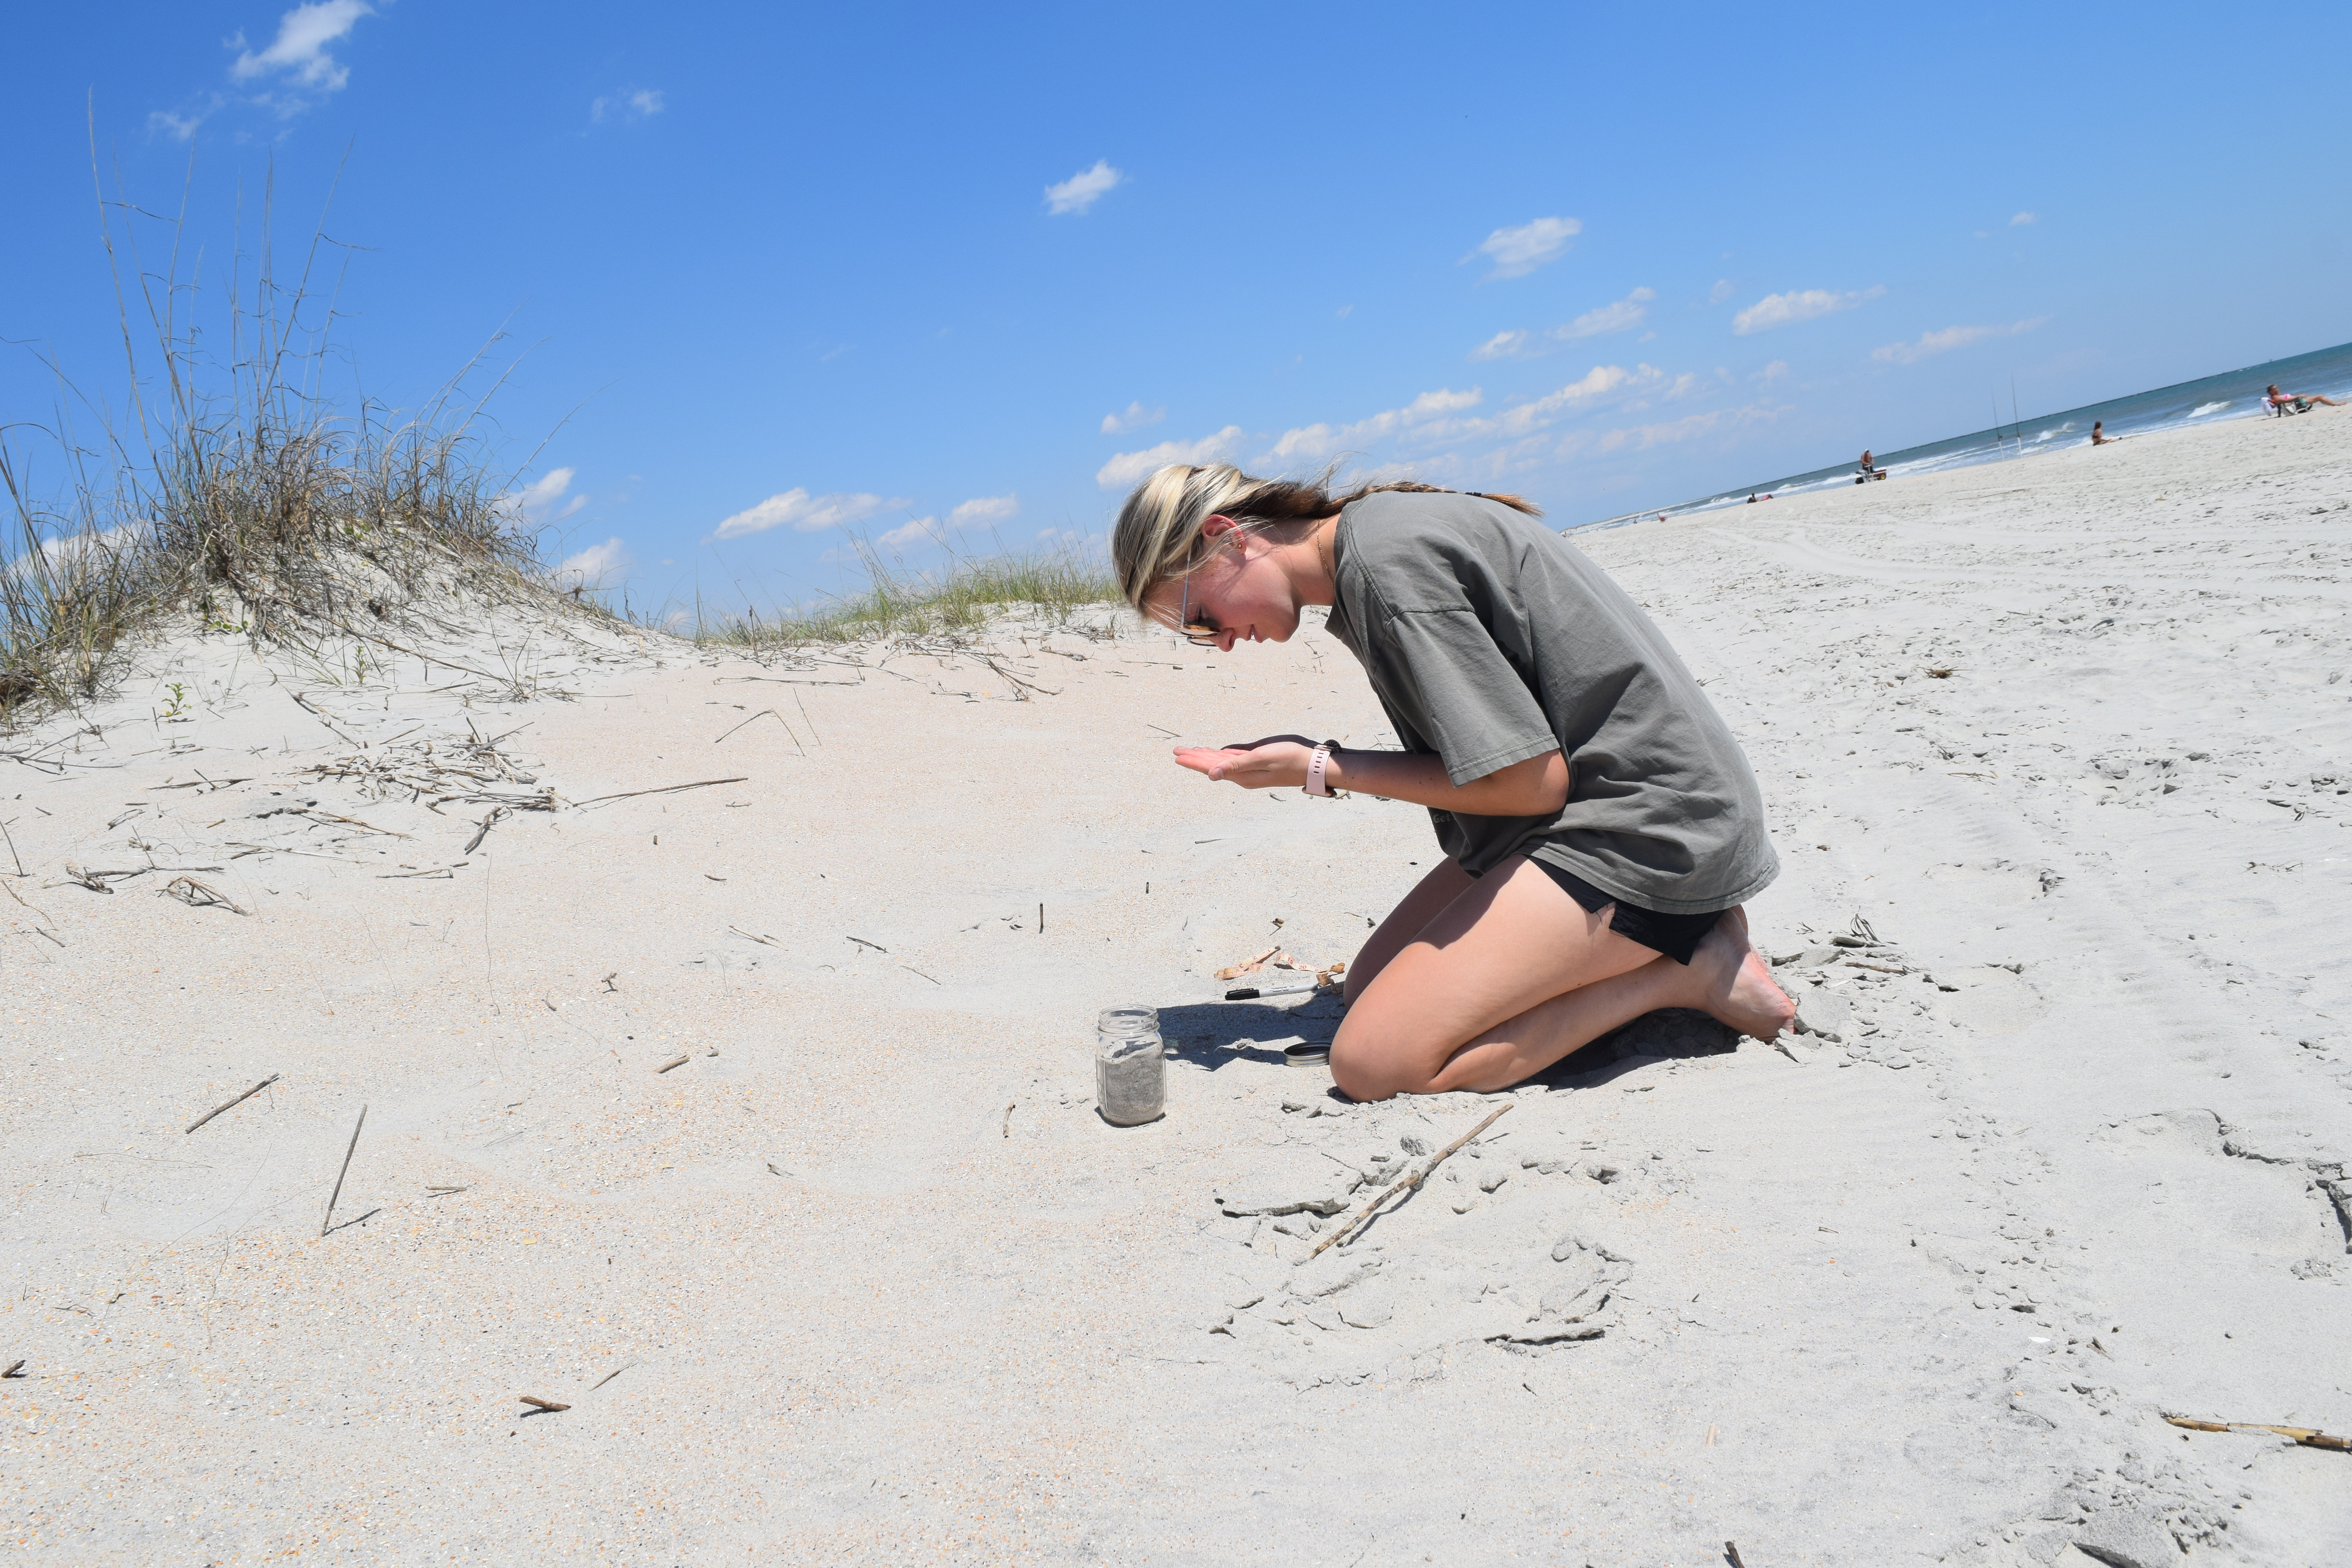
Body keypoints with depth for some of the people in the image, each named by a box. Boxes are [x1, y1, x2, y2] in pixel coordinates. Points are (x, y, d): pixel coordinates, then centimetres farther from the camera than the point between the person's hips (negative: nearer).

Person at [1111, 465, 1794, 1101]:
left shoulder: (1386, 560, -20)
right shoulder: (1379, 533, 10)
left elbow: (1529, 781, -19)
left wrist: (1321, 772, -12)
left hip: (1650, 819, -10)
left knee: (1373, 1062, -16)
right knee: (1369, 988, 12)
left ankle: (1688, 967, -6)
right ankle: (1678, 925, 10)